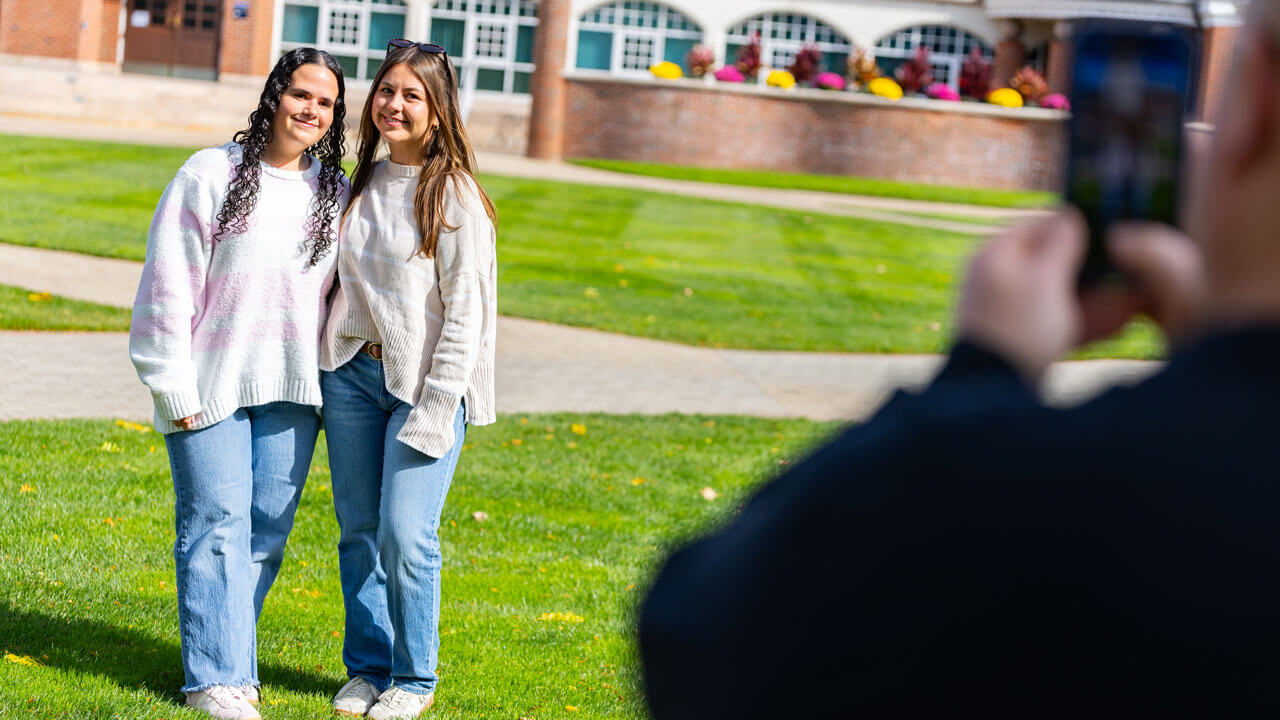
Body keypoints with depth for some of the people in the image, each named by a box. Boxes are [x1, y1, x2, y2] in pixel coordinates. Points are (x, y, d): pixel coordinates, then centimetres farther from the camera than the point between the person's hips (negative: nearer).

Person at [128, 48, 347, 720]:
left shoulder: (337, 193, 10)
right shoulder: (210, 175, -2)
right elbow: (170, 285, -4)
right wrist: (174, 387, -8)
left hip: (293, 388, 4)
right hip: (212, 383, -4)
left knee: (268, 528, 5)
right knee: (216, 523, -5)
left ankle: (228, 663, 17)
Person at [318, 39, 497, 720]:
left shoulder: (455, 195, -10)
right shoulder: (362, 182, 9)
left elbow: (465, 309, -12)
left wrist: (436, 408, -16)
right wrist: (328, 357, 13)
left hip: (424, 381, -6)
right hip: (351, 370, 6)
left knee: (405, 533, -9)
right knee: (358, 529, 9)